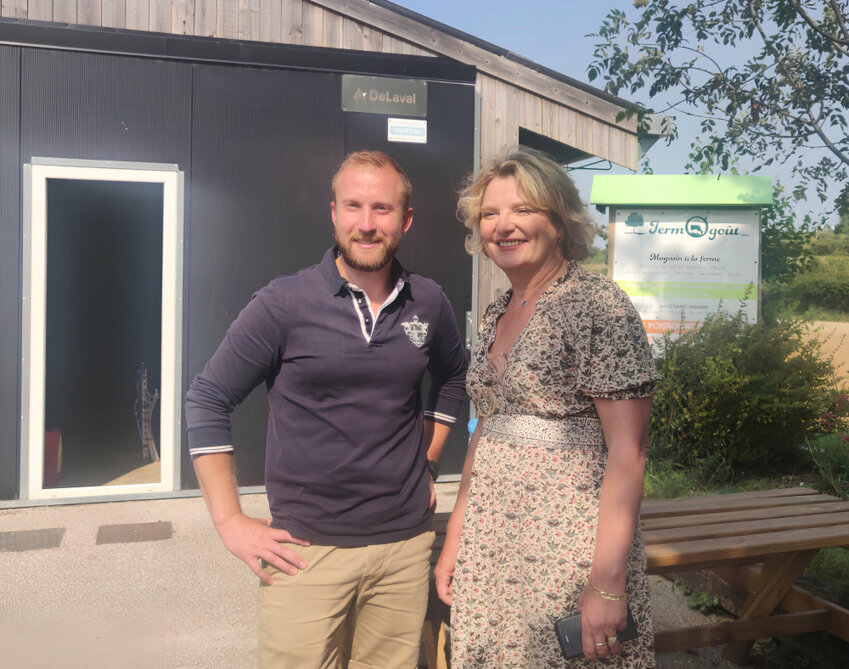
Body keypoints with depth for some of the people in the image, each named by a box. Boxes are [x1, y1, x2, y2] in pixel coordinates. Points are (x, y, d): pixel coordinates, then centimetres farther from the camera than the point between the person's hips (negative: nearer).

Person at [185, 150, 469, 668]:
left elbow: (454, 378, 21)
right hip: (306, 548, -3)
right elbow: (207, 401, -5)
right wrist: (231, 522, -7)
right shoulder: (285, 304, -9)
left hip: (406, 544, 4)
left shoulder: (430, 304, 3)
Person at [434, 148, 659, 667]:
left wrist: (608, 582, -19)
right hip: (490, 545, 7)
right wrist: (456, 537, 14)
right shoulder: (497, 314, 9)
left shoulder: (597, 302, -12)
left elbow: (627, 452, -16)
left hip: (568, 543, -6)